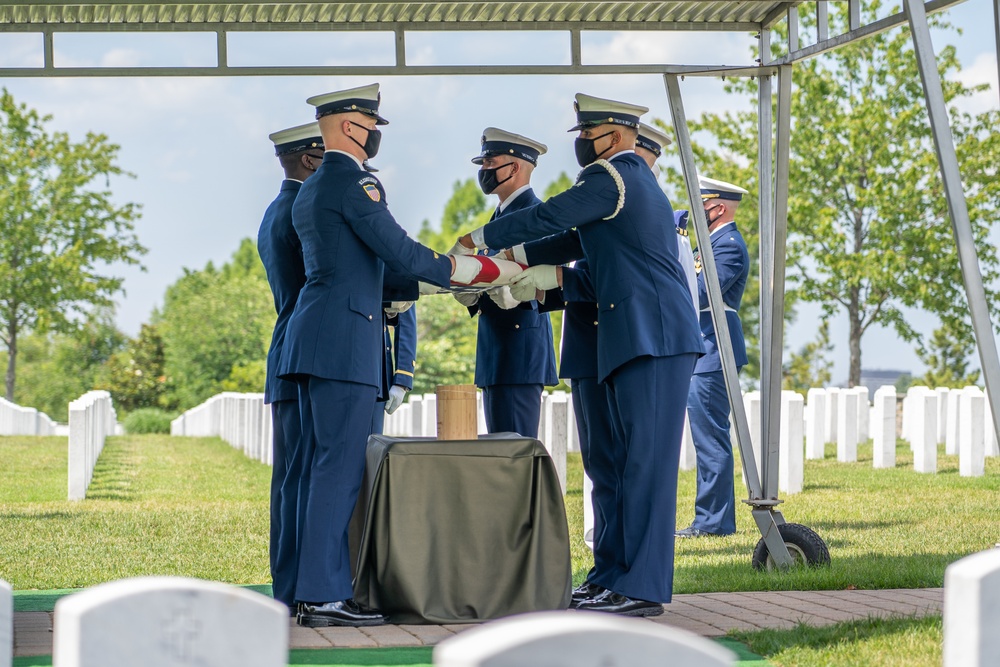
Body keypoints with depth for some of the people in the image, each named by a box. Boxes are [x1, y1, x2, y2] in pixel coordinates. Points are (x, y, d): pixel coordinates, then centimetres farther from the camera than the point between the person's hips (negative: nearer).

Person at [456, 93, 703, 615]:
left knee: (646, 460, -10)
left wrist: (481, 237, 5)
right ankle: (622, 578, 15)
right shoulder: (640, 183, 24)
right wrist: (553, 278, 17)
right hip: (640, 341, 11)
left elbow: (547, 218, -9)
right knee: (629, 462, 12)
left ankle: (642, 588, -10)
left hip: (654, 339, -11)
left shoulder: (611, 176, -7)